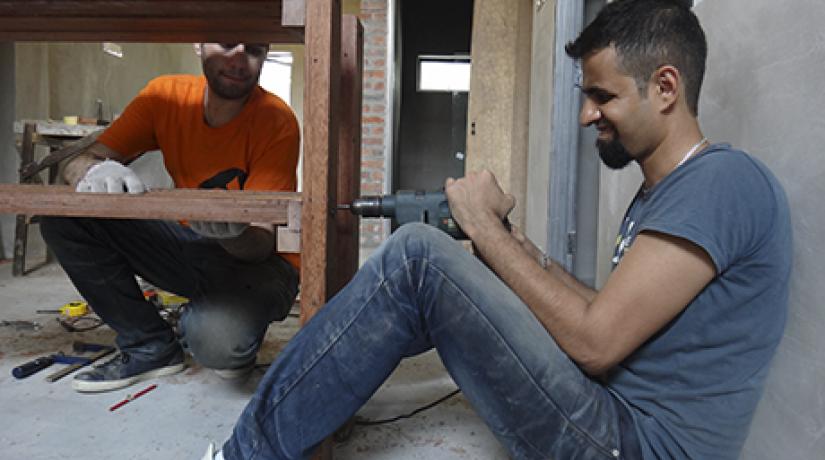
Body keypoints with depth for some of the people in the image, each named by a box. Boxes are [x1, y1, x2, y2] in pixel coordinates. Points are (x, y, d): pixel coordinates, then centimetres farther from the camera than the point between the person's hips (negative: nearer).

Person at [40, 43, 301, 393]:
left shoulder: (277, 121, -18)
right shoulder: (166, 95, -6)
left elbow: (263, 243, -20)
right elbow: (77, 163, -7)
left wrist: (233, 232, -44)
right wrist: (96, 173, -32)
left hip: (257, 262, -4)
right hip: (190, 246, 5)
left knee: (221, 344, -35)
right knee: (64, 217, -11)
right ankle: (151, 346, 2)